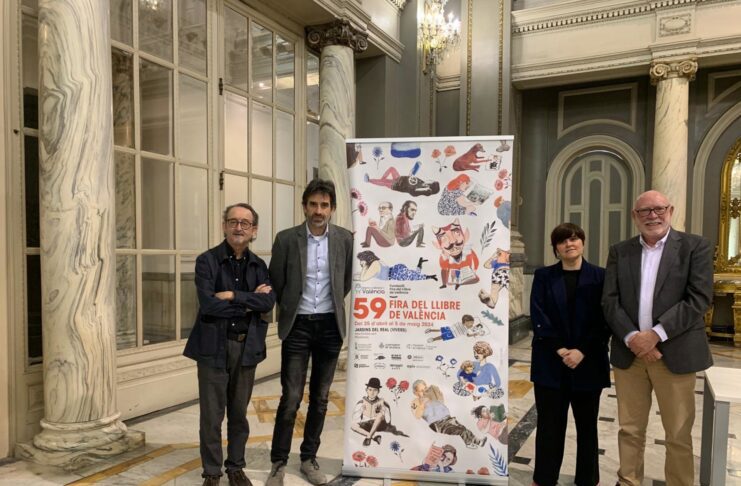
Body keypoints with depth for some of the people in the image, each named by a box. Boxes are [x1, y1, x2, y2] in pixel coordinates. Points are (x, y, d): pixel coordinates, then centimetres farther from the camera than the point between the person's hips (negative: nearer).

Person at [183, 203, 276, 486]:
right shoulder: (207, 261, -4)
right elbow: (208, 304, -17)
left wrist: (234, 296, -17)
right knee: (211, 414, 5)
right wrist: (249, 301, -10)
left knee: (239, 412, 14)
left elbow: (269, 301, -9)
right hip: (214, 346, -3)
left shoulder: (258, 265, 7)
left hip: (247, 346, 3)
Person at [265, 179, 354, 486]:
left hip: (330, 326, 2)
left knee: (320, 397, 11)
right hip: (298, 326, -2)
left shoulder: (344, 239, -1)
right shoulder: (286, 239, -7)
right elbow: (276, 283, 2)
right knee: (291, 398, -2)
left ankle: (309, 459, 26)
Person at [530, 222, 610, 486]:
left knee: (587, 425, 13)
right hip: (550, 363, 0)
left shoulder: (599, 276, 2)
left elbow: (604, 320, -4)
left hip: (588, 363, 0)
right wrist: (559, 349, -13)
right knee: (549, 425, 7)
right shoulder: (543, 276, 3)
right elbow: (538, 317, -3)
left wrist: (582, 351, -14)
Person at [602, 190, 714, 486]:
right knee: (629, 430, 12)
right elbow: (610, 301, 2)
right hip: (629, 353, 3)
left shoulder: (695, 246, 0)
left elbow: (699, 298, -9)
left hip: (675, 354, -2)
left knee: (678, 436, 8)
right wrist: (631, 337, -13)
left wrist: (656, 335, -16)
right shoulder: (619, 252, 8)